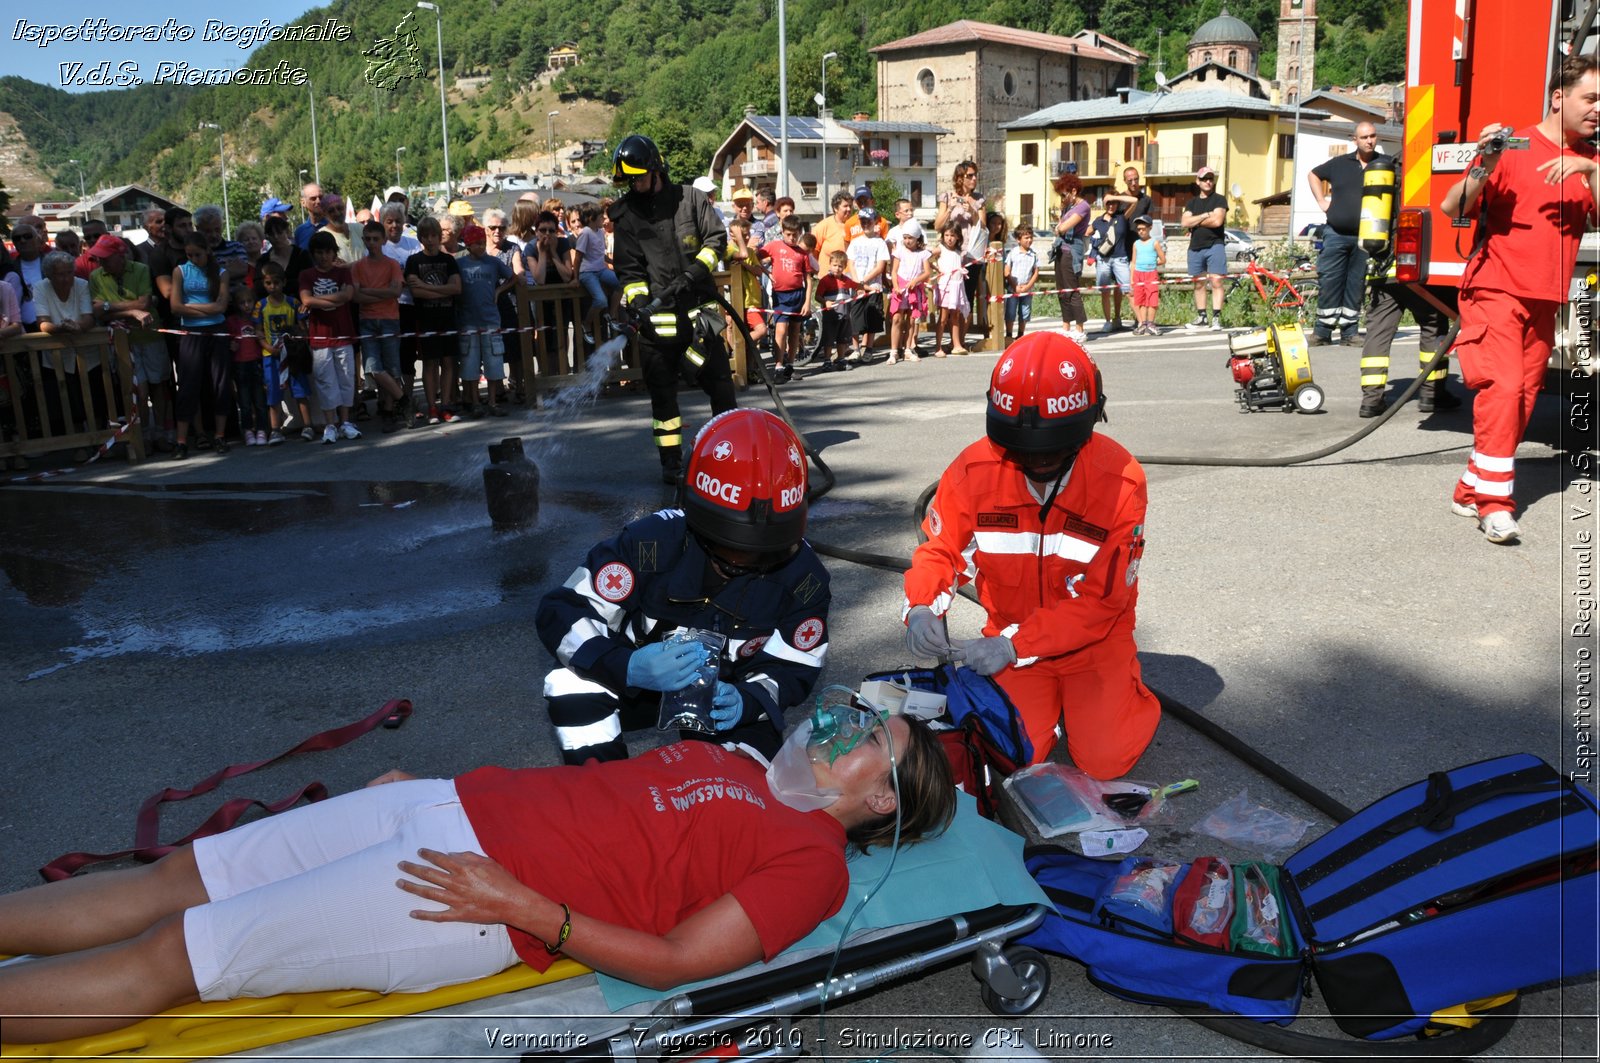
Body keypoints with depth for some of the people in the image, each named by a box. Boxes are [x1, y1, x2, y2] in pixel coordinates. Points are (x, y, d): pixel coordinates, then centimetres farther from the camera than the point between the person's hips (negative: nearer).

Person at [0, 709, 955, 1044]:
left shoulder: (811, 859, -7)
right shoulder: (735, 760, 17)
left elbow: (672, 960, -15)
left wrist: (521, 904, -22)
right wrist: (422, 778, 16)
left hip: (475, 901, -7)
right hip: (451, 805, 7)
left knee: (166, 957, -7)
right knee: (181, 877, 6)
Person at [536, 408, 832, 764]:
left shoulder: (802, 575, -20)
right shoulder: (651, 542, -27)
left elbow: (792, 667, -11)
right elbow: (560, 613, -26)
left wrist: (747, 701, -36)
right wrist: (627, 667, -45)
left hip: (727, 695, 1)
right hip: (638, 684, -1)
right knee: (575, 676, -29)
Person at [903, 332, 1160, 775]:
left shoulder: (1120, 480, -21)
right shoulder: (975, 470, -15)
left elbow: (1101, 600, -19)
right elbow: (941, 549, -3)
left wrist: (1013, 645, -27)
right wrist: (922, 606, -26)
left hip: (1094, 636, -1)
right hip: (1009, 635, 2)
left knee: (1105, 759, -12)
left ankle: (1125, 691, 20)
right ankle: (1048, 700, 21)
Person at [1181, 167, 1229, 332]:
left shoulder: (1219, 200, 2)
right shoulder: (1192, 203, 15)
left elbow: (1217, 221, -14)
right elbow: (1184, 222, 0)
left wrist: (1195, 221, -3)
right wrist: (1205, 215, -9)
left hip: (1214, 245, -5)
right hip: (1195, 247, 5)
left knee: (1216, 281, -12)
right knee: (1198, 283, 8)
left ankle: (1216, 317, -13)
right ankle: (1201, 318, 14)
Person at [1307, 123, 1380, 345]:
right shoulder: (1340, 163, 8)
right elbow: (1313, 175, 21)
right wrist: (1321, 201, 10)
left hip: (1365, 237, 0)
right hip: (1336, 234, 0)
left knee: (1356, 285, 4)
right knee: (1328, 282, -2)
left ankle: (1349, 331, 11)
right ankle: (1322, 330, 4)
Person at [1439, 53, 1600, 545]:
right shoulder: (1513, 148, -3)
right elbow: (1452, 208, -7)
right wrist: (1484, 169, -23)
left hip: (1544, 302, 6)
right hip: (1495, 292, -6)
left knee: (1522, 398, 6)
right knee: (1502, 387, -17)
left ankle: (1472, 489, 15)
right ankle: (1494, 501, -15)